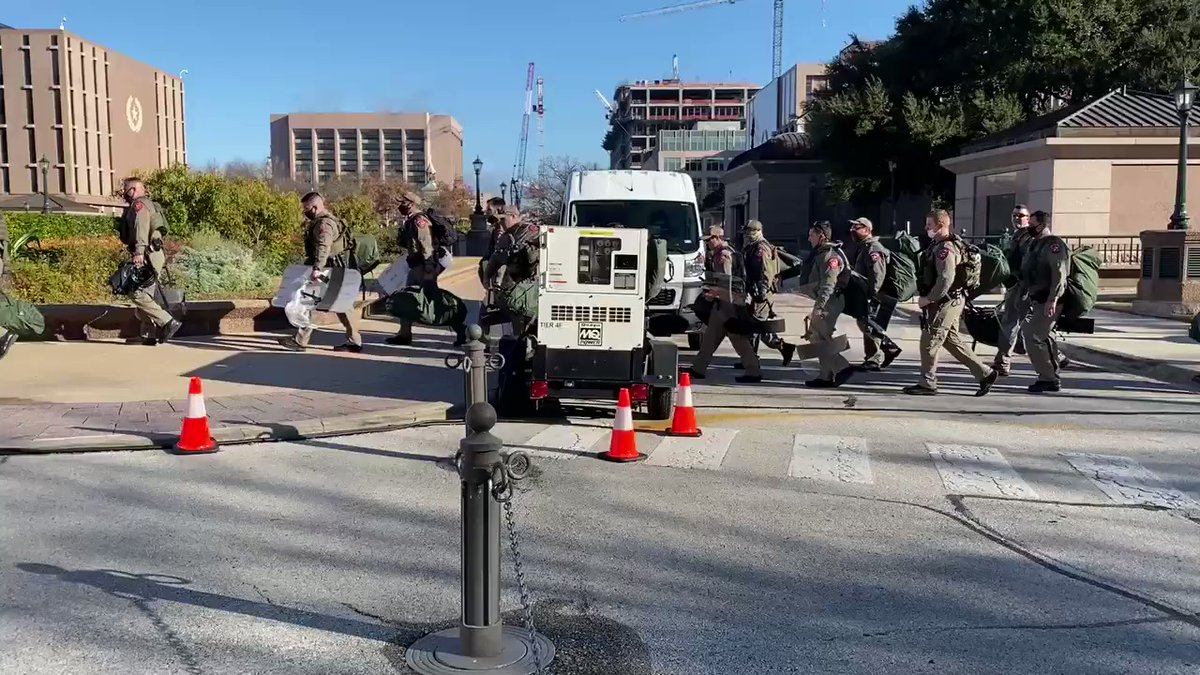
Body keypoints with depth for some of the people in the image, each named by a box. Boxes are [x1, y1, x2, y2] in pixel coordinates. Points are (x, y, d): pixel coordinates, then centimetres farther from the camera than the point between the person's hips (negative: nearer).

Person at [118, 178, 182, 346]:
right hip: (152, 255, 10)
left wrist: (139, 251, -31)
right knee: (144, 295, 9)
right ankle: (149, 335, 9)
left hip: (148, 256, -10)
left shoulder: (139, 205, -4)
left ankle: (168, 322, -17)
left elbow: (141, 227, -21)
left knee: (137, 295, -15)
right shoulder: (148, 205, 27)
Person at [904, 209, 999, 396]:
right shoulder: (938, 245, 14)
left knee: (929, 342, -3)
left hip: (945, 303, -10)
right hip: (946, 302, 10)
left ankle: (927, 384, 6)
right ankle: (985, 373, 18)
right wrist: (928, 298, 15)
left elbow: (946, 279, -27)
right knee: (952, 341, 14)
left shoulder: (945, 248, -18)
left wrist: (928, 298, -21)